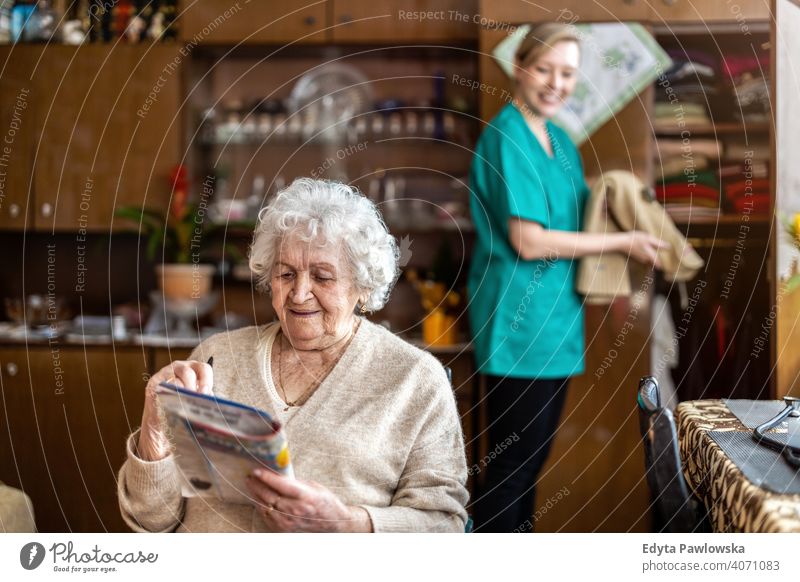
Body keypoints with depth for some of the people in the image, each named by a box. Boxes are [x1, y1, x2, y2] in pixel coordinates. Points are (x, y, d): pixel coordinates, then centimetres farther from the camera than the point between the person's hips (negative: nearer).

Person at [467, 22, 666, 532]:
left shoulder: (560, 140, 12)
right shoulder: (506, 138, -15)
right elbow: (528, 241, -21)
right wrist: (622, 243, -14)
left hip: (554, 315, 9)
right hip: (518, 318, -9)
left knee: (536, 449, 17)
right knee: (512, 455, 0)